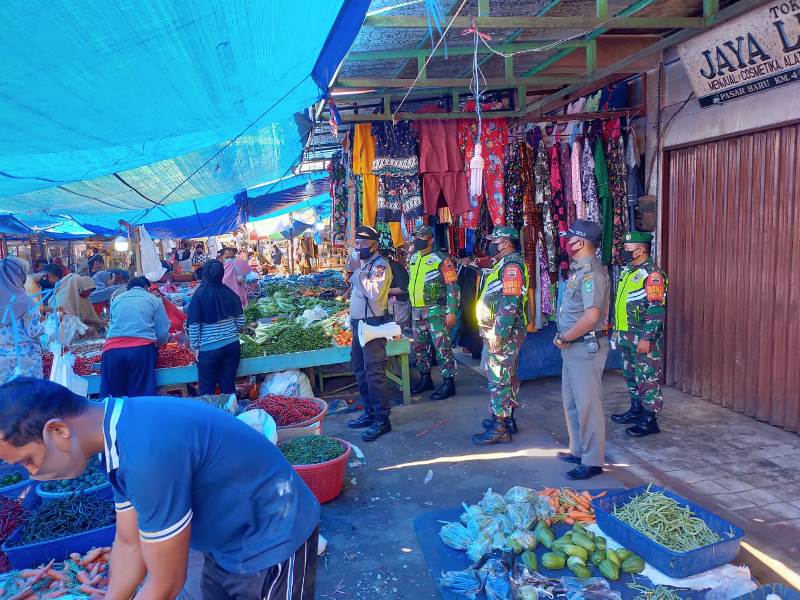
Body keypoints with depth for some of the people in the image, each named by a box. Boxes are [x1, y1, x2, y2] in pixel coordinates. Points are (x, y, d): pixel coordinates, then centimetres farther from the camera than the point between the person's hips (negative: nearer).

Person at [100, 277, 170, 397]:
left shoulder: (116, 299, 23)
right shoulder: (154, 300, 13)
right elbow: (163, 334, 8)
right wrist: (157, 344, 30)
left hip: (112, 349, 3)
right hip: (142, 349, -2)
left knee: (111, 396, 7)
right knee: (142, 394, 0)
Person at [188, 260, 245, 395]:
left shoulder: (199, 295, -9)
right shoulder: (230, 293, 1)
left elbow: (193, 325, -10)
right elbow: (241, 321, 6)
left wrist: (195, 346, 2)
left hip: (209, 349, -4)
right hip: (232, 345, 4)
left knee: (207, 390, 7)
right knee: (229, 386, 11)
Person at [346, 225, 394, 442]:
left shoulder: (380, 265, -12)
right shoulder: (362, 264, 14)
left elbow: (373, 293, -25)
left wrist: (358, 272, -20)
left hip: (372, 324, -10)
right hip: (359, 323, 10)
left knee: (374, 372, -8)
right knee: (359, 369, 16)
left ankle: (382, 420, -1)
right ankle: (369, 412, 27)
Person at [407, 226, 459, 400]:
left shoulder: (441, 259, -9)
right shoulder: (412, 258, 13)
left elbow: (453, 286, -11)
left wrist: (451, 311, -17)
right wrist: (410, 309, 21)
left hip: (435, 311, -8)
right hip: (416, 312, 8)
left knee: (442, 347, -7)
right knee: (419, 347, 14)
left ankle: (448, 383, 0)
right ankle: (425, 379, 28)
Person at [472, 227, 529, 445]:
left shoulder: (512, 265, -16)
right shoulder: (505, 264, 17)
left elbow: (510, 304, -25)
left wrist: (498, 334, -26)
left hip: (503, 334, -11)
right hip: (498, 332, 11)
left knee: (498, 379, -6)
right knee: (506, 377, 17)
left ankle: (499, 429, -1)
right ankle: (507, 419, 28)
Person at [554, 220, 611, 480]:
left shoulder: (591, 272, -19)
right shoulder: (579, 269, 12)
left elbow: (591, 316, -27)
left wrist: (564, 338, -17)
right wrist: (564, 339, 8)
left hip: (586, 347, -10)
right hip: (573, 348, 10)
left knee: (587, 404, -1)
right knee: (571, 400, 18)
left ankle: (593, 461, 9)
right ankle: (578, 450, 32)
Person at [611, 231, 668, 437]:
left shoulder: (652, 274, -15)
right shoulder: (627, 271, 14)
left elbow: (657, 310, -20)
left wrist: (646, 338, -23)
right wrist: (617, 330, 21)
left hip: (644, 337, -9)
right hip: (626, 336, 9)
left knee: (647, 378, -3)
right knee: (631, 375, 17)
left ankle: (649, 420, 3)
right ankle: (636, 410, 30)